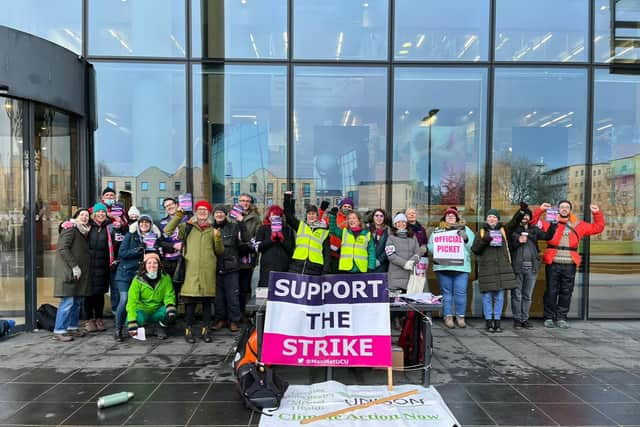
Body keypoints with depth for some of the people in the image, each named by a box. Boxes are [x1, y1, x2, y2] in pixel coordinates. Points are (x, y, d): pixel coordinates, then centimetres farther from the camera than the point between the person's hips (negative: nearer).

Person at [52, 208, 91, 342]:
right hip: (69, 272, -8)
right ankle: (59, 331, -2)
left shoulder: (84, 232, 19)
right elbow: (63, 248, -16)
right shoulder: (70, 229, -6)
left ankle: (72, 328, 19)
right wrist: (74, 266, -19)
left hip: (80, 273, 9)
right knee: (68, 302, -9)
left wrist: (81, 268, 11)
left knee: (77, 301, 11)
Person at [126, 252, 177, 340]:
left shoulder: (165, 278, -9)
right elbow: (132, 301, -20)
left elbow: (169, 295, -7)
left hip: (157, 312, 1)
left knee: (170, 313, -29)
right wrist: (132, 322, -30)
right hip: (142, 311, -1)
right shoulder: (138, 280, -14)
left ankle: (161, 328, 4)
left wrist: (170, 306, -31)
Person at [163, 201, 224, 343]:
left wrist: (217, 238, -5)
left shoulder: (213, 230, 15)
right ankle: (188, 330, 11)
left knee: (207, 301, 6)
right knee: (190, 302, -2)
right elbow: (167, 231, 2)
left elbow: (220, 251, 13)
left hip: (208, 271, 2)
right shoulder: (187, 227, 12)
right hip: (191, 271, -2)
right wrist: (178, 215, -2)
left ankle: (205, 330, 17)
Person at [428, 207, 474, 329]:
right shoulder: (437, 230, 15)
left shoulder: (465, 229, 14)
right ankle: (448, 317, 12)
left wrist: (465, 238, -13)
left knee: (461, 292, -2)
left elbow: (473, 246, 4)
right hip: (443, 266, 1)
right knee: (446, 292, 4)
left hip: (461, 266, 0)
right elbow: (430, 246, 9)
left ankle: (460, 316, 11)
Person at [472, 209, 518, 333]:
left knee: (499, 296, 4)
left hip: (502, 268, 2)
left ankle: (497, 321, 12)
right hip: (486, 268, -2)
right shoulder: (481, 232, 9)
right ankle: (489, 321, 7)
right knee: (487, 296, -1)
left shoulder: (503, 231, 13)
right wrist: (484, 241, -12)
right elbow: (474, 249, 2)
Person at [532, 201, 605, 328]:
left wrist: (597, 213, 7)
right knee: (551, 292, 3)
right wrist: (540, 210, -11)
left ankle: (561, 318, 18)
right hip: (553, 264, -2)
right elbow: (534, 222, 1)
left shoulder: (578, 225, 13)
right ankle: (549, 318, 12)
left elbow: (597, 228, 18)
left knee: (566, 293, 8)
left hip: (570, 265, 3)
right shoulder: (550, 222, 5)